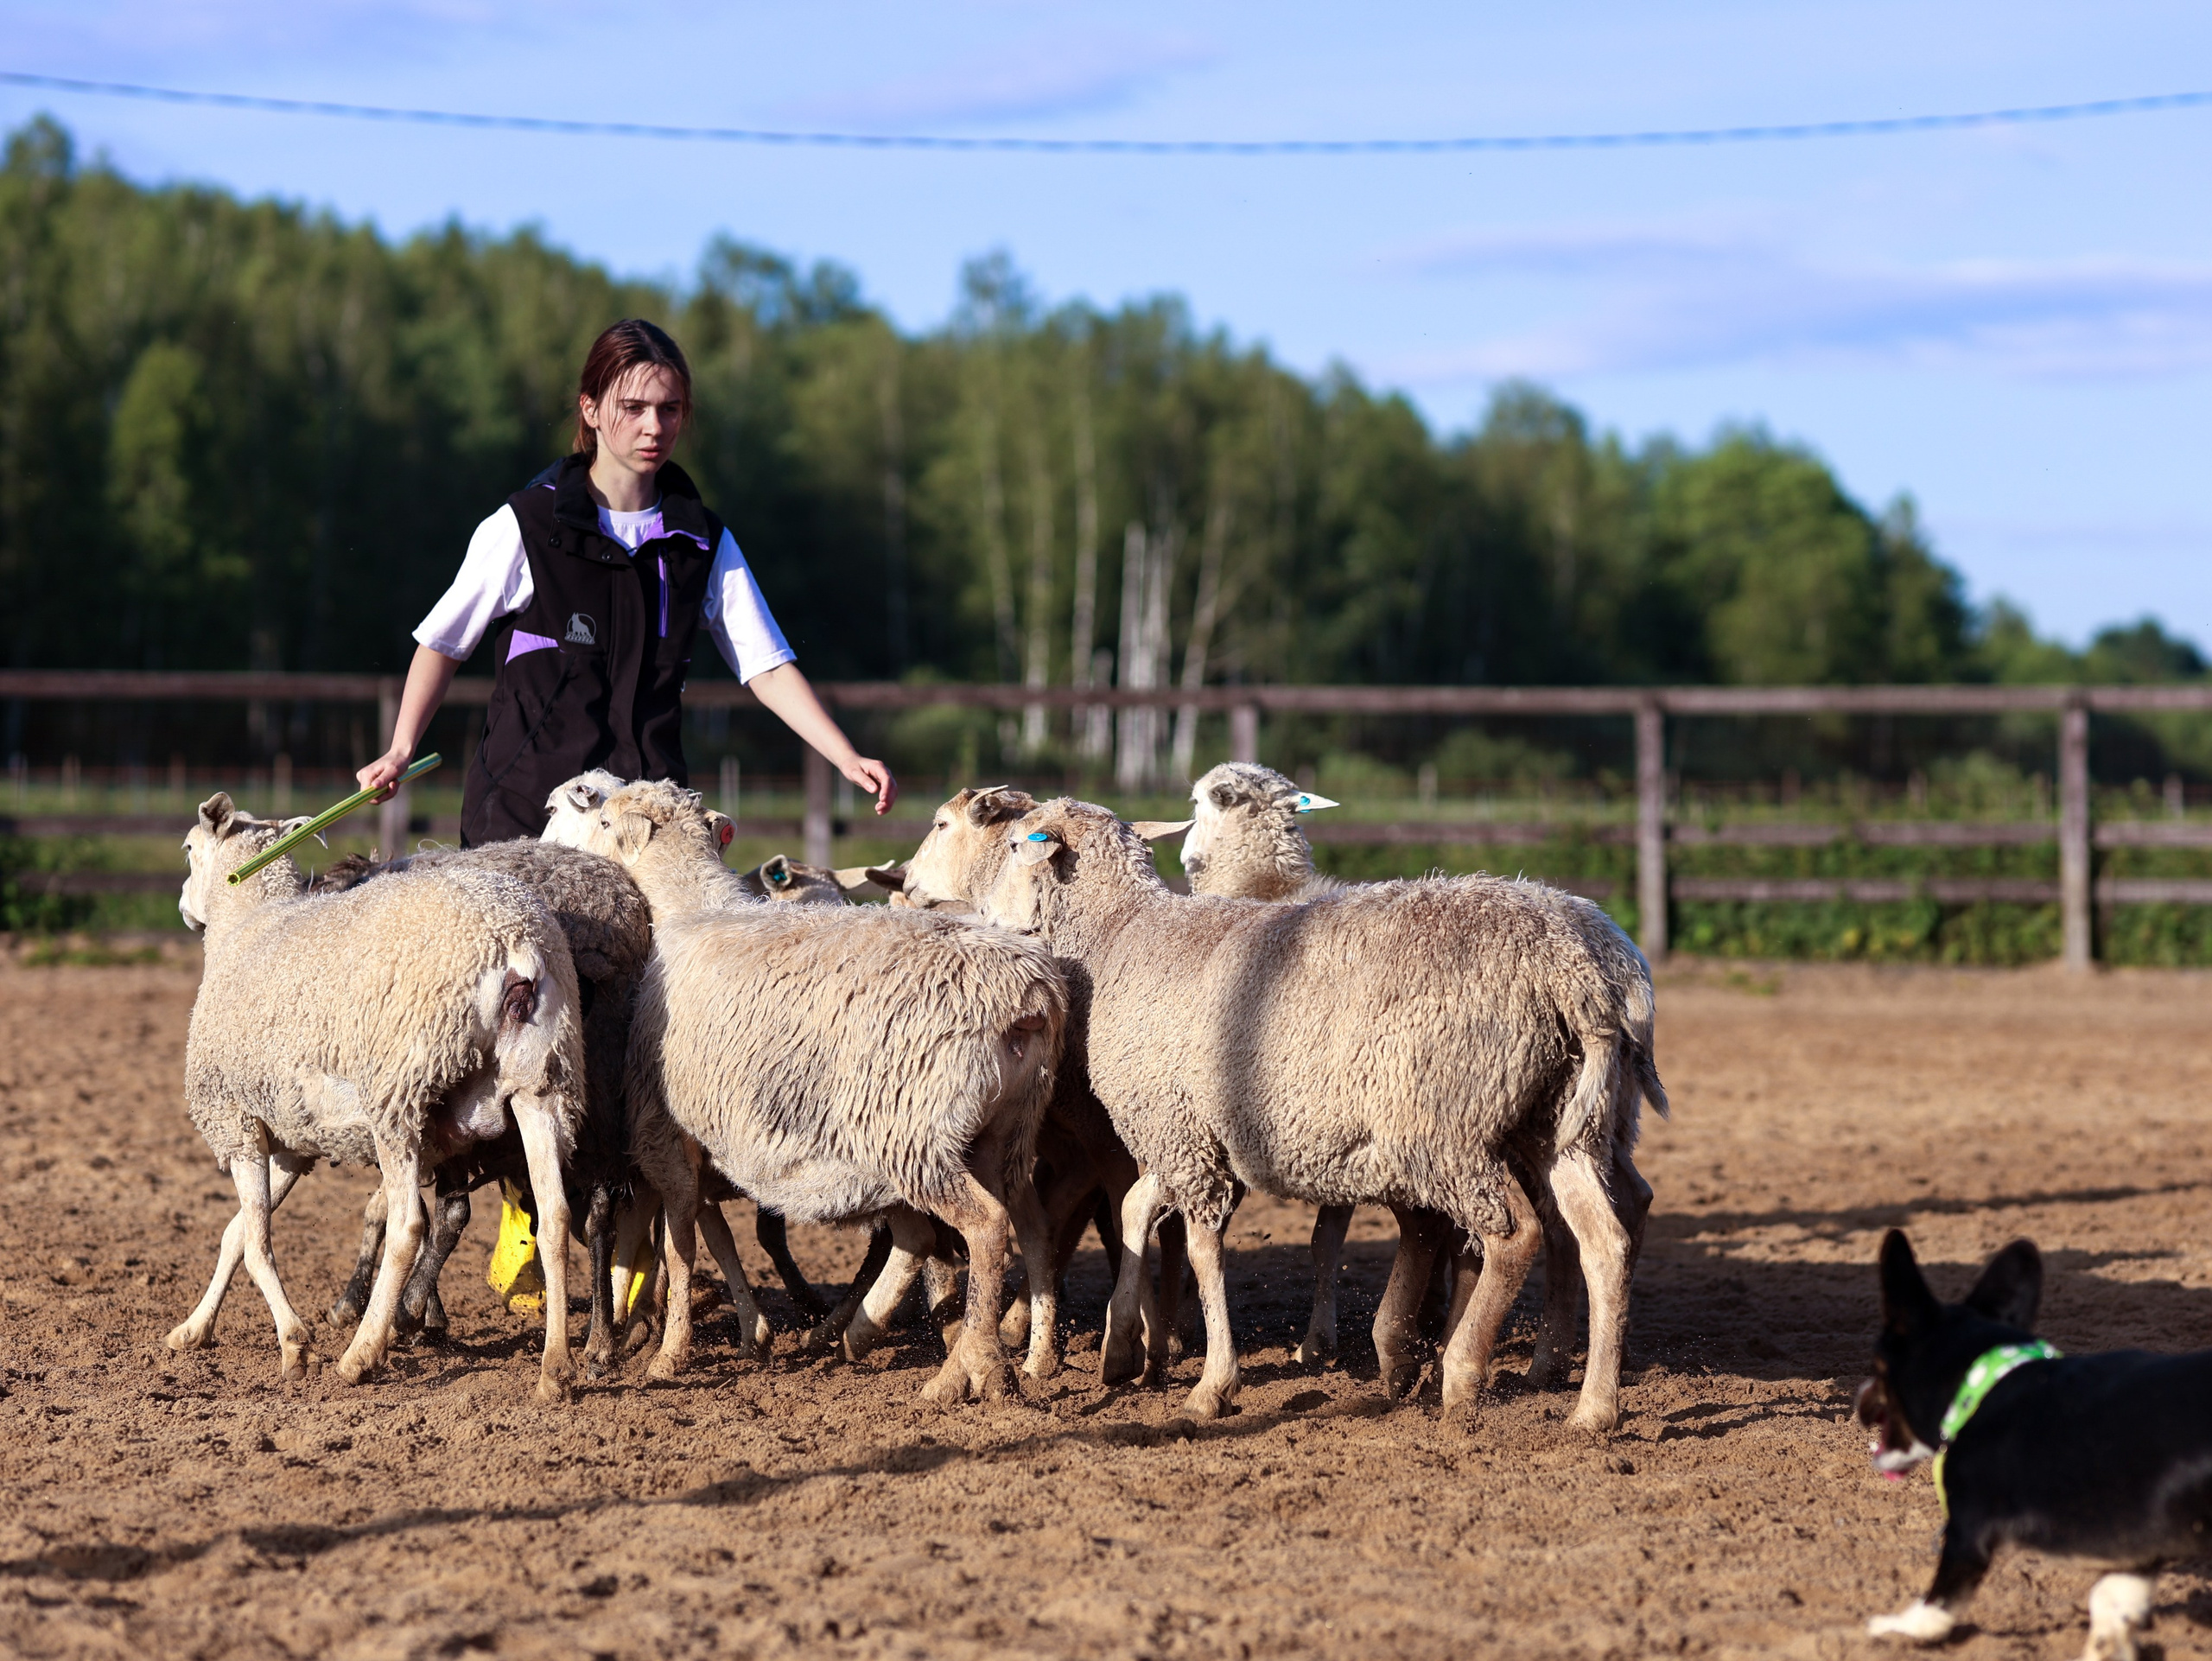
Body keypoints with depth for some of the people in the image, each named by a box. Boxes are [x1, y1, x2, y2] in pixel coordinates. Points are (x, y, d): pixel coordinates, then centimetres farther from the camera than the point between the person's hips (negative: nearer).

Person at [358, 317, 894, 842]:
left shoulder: (704, 543, 8)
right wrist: (400, 750, -2)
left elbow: (768, 668, 6)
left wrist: (849, 759, -6)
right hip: (524, 804, -2)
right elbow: (443, 643, 8)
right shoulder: (524, 526, -1)